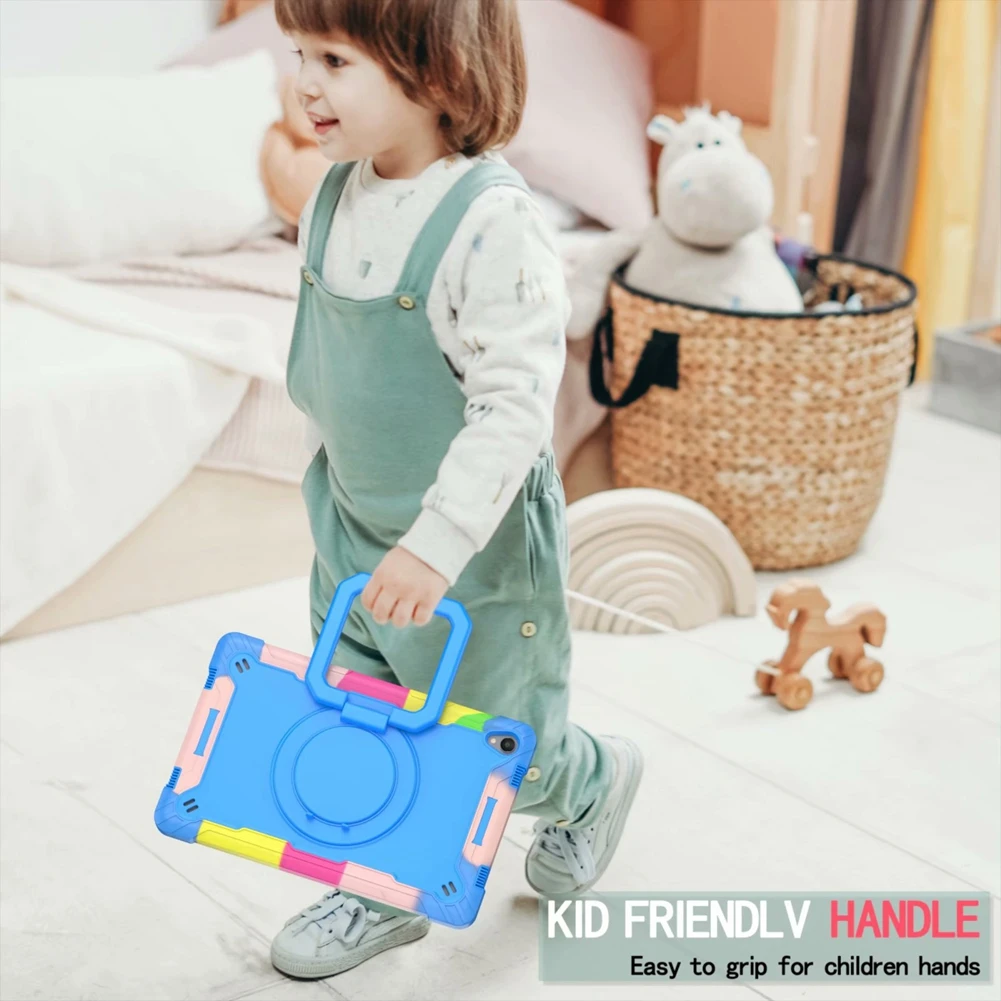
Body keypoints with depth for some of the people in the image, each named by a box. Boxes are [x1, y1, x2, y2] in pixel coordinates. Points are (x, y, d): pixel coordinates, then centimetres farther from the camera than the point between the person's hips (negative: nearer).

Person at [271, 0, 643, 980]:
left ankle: (593, 781, 44)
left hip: (475, 542, -7)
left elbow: (515, 406, -28)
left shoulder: (493, 224, -27)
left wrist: (438, 540, -31)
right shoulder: (335, 198, -2)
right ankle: (382, 891, 36)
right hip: (352, 529, 7)